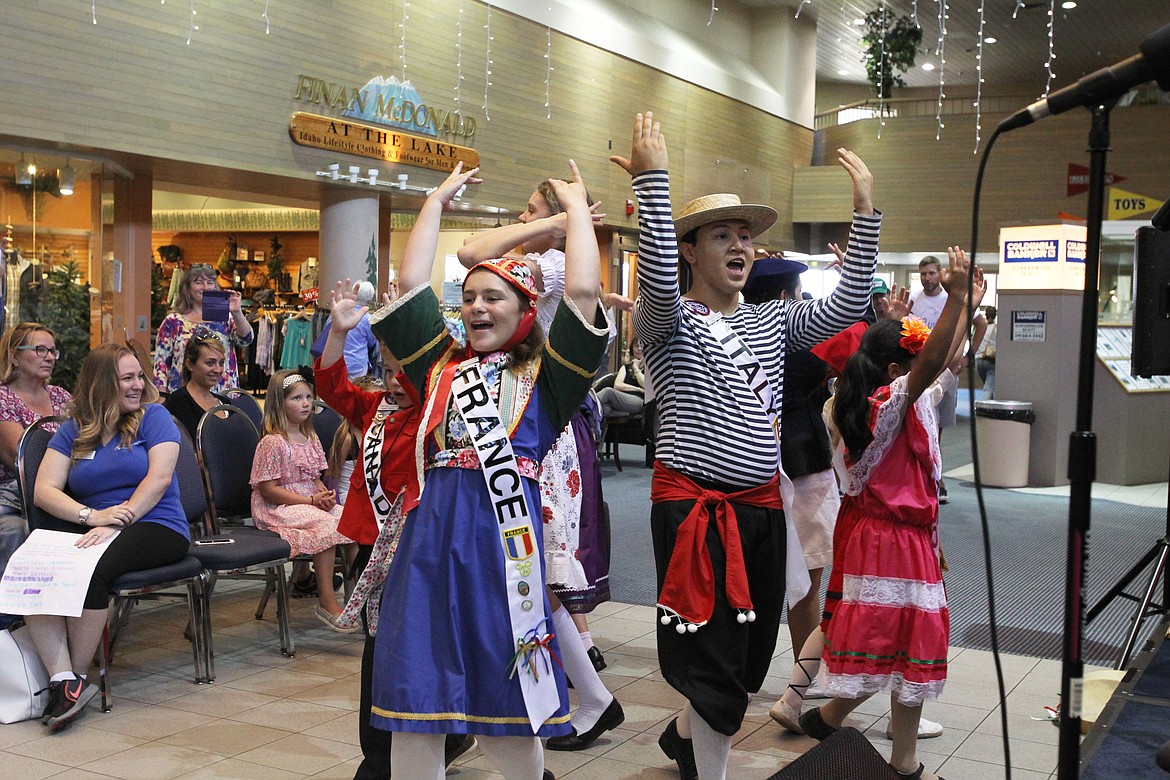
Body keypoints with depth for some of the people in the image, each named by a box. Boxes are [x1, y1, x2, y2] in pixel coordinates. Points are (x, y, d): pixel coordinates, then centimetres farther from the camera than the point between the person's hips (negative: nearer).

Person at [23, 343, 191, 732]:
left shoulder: (153, 416, 7)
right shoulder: (73, 430, 15)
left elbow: (159, 477, -6)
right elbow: (44, 490, 4)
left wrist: (116, 523, -18)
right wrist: (93, 516, -14)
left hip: (157, 526, -4)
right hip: (88, 529, 4)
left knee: (91, 568, -34)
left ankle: (75, 676, -17)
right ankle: (64, 678, -30)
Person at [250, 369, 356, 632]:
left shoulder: (311, 438, 12)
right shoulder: (272, 443, -13)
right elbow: (268, 489, -17)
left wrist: (324, 493, -5)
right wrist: (310, 500, -19)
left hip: (311, 503, 8)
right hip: (277, 509, -8)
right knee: (327, 526, -30)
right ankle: (327, 602, -25)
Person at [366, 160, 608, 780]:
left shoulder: (544, 374, 6)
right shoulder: (442, 366, 15)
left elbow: (583, 292, -4)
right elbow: (410, 285, 13)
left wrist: (576, 207, 6)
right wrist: (438, 200, 20)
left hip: (508, 535, -3)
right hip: (434, 532, 3)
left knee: (512, 709, 6)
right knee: (416, 695, 8)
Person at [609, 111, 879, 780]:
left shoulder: (773, 322, 14)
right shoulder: (670, 324, -4)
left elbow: (849, 304, 2)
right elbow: (658, 283, -26)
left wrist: (866, 208, -4)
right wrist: (653, 179, -30)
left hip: (762, 506, 6)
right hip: (692, 505, -6)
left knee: (747, 663, 19)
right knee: (718, 674, -4)